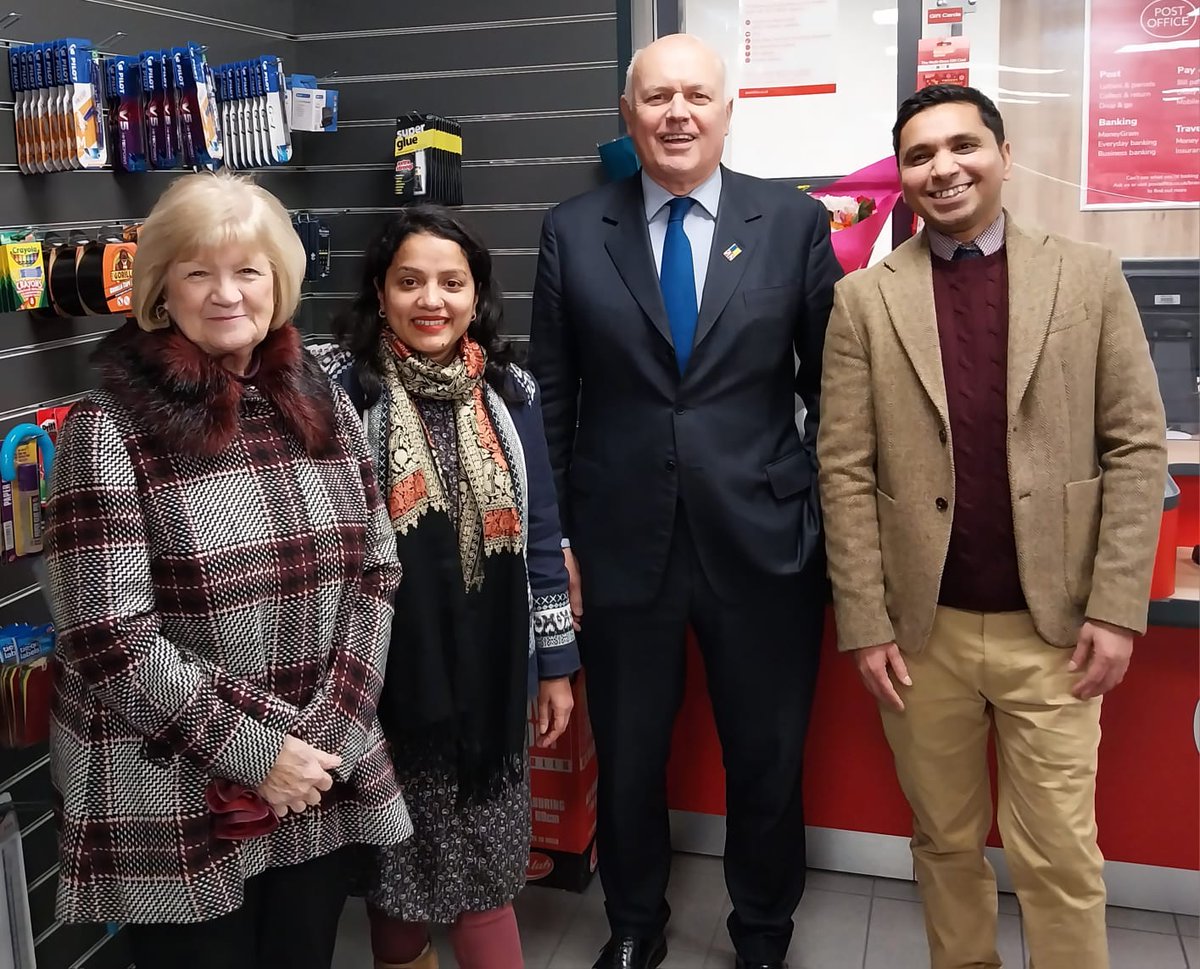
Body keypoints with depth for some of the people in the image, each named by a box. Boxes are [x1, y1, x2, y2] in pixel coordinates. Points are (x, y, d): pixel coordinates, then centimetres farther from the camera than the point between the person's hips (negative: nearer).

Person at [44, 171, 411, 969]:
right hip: (172, 807, -4)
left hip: (328, 783, 4)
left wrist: (327, 737, -7)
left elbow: (377, 573, 3)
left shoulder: (325, 406, 4)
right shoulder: (109, 429, -10)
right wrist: (255, 754, -15)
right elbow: (109, 637, -14)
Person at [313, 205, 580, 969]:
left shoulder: (508, 391, 3)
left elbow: (540, 533, 7)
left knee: (484, 858, 12)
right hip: (388, 671, -2)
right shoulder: (340, 388, -8)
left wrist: (556, 663, 7)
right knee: (396, 856, 14)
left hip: (490, 670, 2)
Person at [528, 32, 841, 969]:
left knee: (769, 760, 14)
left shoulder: (795, 222, -1)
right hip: (621, 543, 1)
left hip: (763, 541, 0)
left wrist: (829, 515, 0)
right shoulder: (573, 232, 1)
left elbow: (830, 382, 3)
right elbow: (551, 397, 4)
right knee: (626, 757, 16)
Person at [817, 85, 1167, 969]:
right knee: (946, 840, 14)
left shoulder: (1090, 277, 2)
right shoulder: (864, 299, 1)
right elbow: (845, 472, -1)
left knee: (1060, 856, 5)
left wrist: (1116, 608, -5)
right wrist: (865, 624, -5)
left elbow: (1137, 447, 1)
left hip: (1053, 627, 0)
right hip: (921, 628, 1)